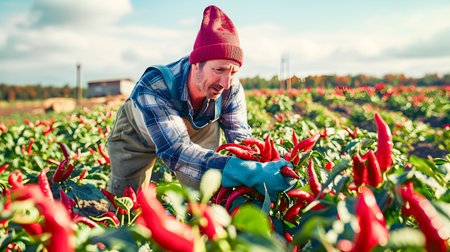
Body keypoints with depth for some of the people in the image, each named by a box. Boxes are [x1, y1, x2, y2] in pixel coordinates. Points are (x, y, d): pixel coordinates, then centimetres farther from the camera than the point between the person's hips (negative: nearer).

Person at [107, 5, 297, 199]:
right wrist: (250, 173, -68)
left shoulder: (231, 90, -31)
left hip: (199, 130, 3)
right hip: (139, 133, -2)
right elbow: (175, 151, -56)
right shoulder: (152, 87, -45)